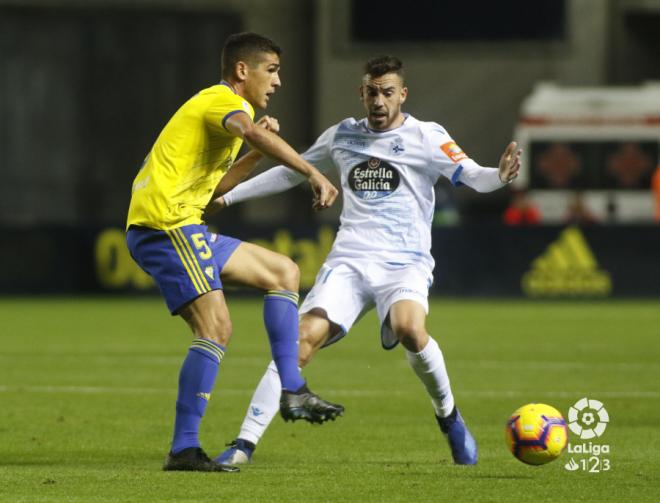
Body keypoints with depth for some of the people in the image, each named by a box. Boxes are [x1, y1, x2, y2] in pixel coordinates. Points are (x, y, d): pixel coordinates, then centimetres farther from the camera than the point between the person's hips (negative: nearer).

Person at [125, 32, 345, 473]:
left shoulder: (214, 104, 26)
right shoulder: (223, 101, -6)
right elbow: (250, 130, -31)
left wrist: (255, 155, 17)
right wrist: (314, 174, -38)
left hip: (185, 228, 10)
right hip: (169, 222, -10)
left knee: (283, 272, 13)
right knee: (216, 327, -18)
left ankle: (292, 392, 4)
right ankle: (184, 449, -20)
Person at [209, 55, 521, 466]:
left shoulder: (426, 137, 2)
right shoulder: (343, 136, 14)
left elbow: (472, 176, -10)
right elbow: (290, 173, 28)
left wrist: (500, 176, -33)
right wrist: (228, 196, 28)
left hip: (405, 263, -3)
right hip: (349, 262, 3)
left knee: (410, 329, -34)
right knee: (304, 337, -18)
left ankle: (449, 417, -7)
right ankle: (245, 444, -18)